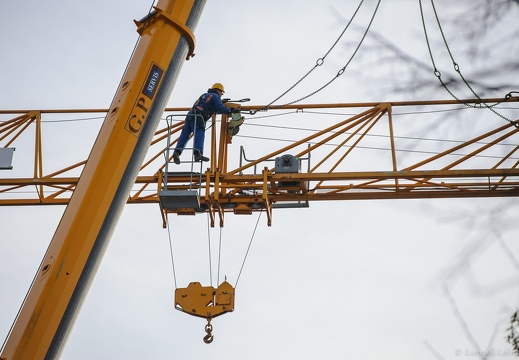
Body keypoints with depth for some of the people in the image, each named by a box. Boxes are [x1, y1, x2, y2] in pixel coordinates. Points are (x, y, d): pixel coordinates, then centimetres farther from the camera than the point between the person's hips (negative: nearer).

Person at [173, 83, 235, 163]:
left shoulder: (205, 95, 34)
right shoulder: (215, 96, 9)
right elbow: (220, 109, -3)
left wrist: (222, 102, 45)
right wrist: (230, 110, 10)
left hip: (190, 115, 8)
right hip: (198, 117, -8)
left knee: (184, 135, 1)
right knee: (199, 135, -20)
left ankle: (177, 152, -12)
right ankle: (198, 153, -37)